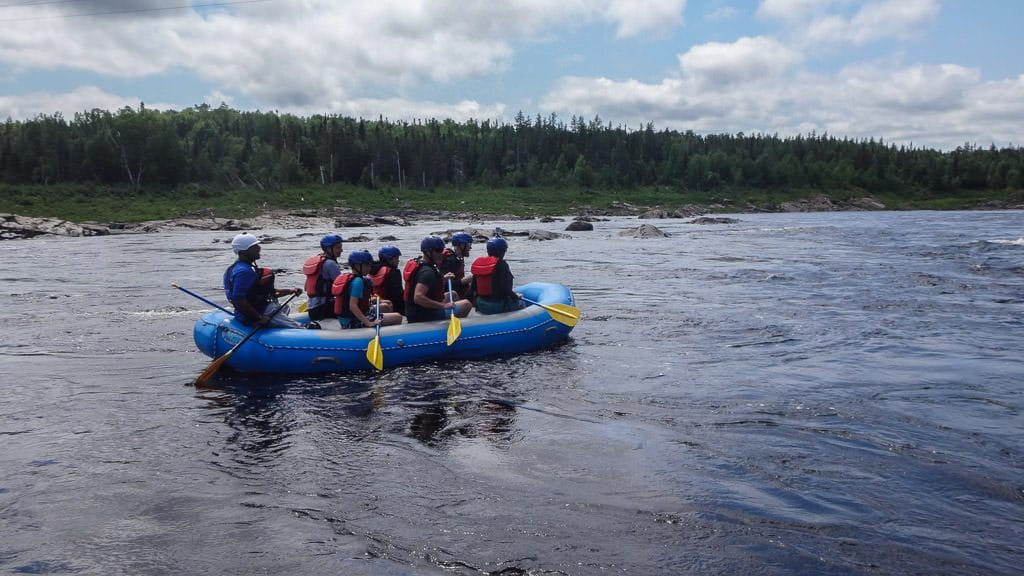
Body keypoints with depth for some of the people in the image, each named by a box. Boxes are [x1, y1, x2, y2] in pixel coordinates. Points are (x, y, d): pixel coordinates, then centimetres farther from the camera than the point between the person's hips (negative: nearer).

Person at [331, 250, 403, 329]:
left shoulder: (347, 277, 10)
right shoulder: (358, 281, -20)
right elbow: (352, 306, -30)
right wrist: (369, 323, -32)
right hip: (355, 322, -11)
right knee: (398, 318, -15)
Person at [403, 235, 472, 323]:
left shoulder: (417, 262, 8)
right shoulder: (427, 271, -23)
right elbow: (418, 297, -35)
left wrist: (442, 279, 11)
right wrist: (443, 305, -31)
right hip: (424, 317, -10)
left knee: (452, 295, 27)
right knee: (467, 304, -8)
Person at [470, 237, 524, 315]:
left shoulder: (478, 263, 2)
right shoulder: (501, 264, -17)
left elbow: (474, 288, 6)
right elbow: (505, 289, -22)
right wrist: (516, 296, -4)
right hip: (497, 307, -7)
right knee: (520, 303, 16)